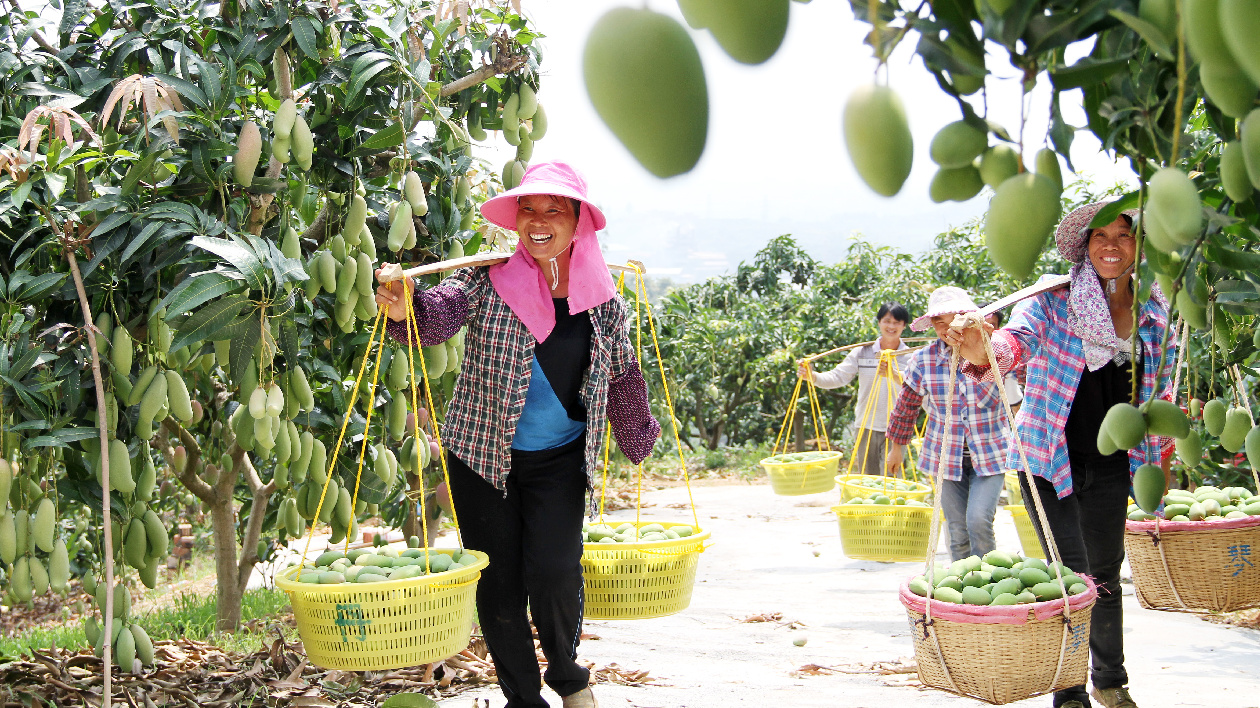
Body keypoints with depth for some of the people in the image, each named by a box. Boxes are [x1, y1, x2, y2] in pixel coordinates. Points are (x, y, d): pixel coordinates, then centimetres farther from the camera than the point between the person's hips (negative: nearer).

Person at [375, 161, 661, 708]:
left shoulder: (602, 299, -1)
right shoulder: (489, 282, -9)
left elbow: (623, 377, 13)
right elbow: (441, 311, -27)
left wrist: (639, 439, 24)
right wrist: (406, 308, -49)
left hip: (561, 460, 1)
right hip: (483, 457, 0)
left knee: (553, 570, -13)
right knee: (499, 582, 4)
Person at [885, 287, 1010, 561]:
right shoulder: (924, 360, -3)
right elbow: (907, 404, 12)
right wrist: (897, 446, 21)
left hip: (989, 454, -2)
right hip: (946, 455, 2)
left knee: (979, 521, -18)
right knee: (957, 531, 5)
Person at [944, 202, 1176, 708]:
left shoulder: (1153, 312, 4)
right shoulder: (1054, 301, -10)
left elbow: (1159, 392, 14)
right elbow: (1020, 337, -28)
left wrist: (1160, 457, 13)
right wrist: (984, 352, -50)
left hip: (1110, 465, 4)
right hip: (1049, 458, -4)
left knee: (1106, 575, 16)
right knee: (1070, 575, -8)